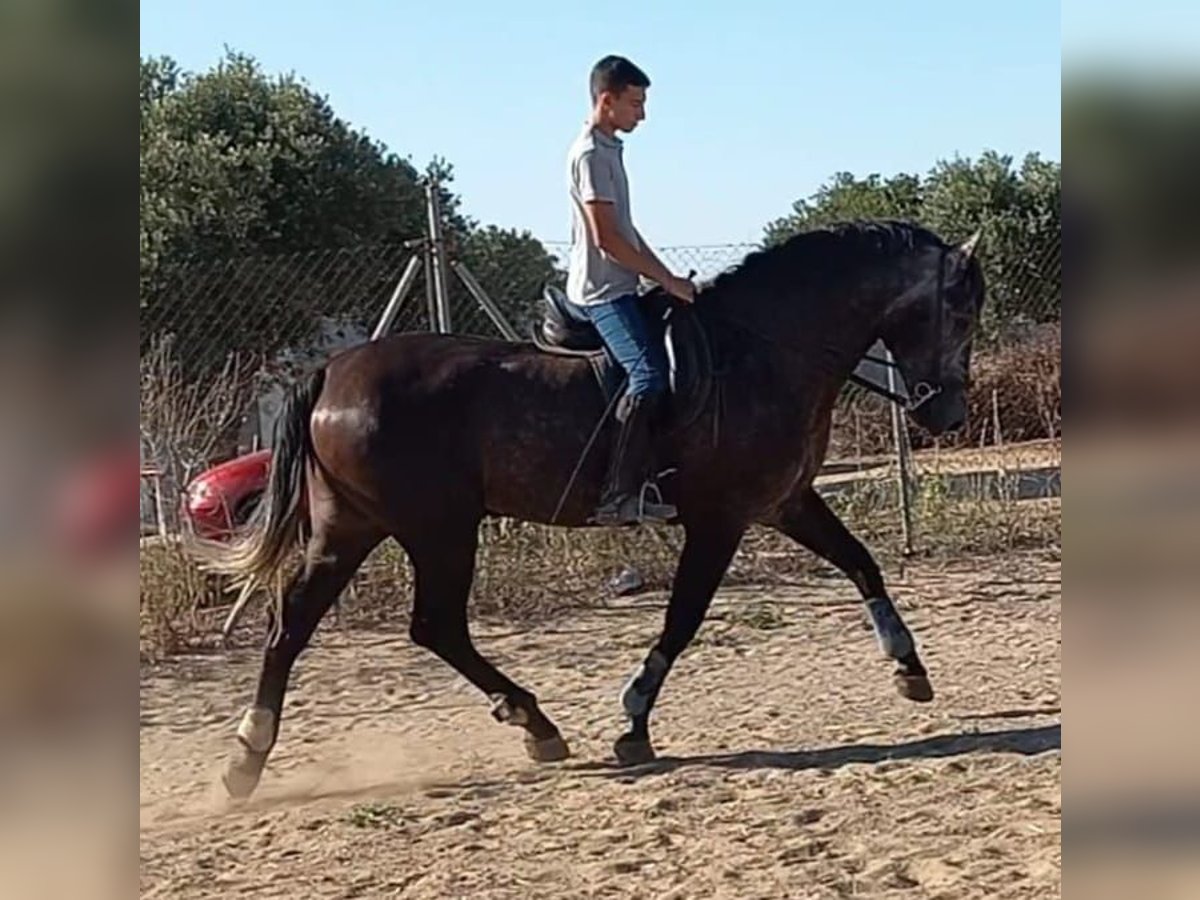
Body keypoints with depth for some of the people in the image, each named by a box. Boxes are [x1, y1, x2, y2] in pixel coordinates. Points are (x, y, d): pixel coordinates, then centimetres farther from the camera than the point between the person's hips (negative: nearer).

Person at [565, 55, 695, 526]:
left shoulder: (609, 149, 17)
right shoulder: (590, 153, -13)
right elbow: (606, 238, -19)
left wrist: (668, 279, 15)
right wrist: (668, 280, -15)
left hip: (618, 288, 10)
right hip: (602, 290, -10)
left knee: (666, 363, 9)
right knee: (648, 374, -22)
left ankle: (642, 479, 10)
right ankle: (617, 495, -26)